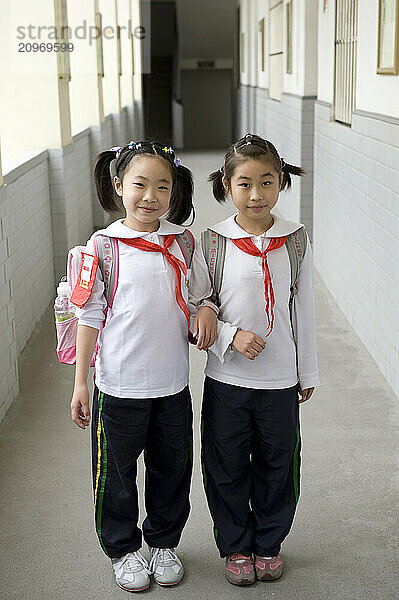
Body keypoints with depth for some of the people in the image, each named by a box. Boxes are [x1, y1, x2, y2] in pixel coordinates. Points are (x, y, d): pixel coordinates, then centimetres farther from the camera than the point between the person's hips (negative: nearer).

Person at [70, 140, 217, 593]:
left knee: (172, 468, 16)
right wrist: (80, 382, -4)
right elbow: (90, 316, -4)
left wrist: (206, 309, -8)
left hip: (172, 385, 3)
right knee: (116, 472, 11)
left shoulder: (182, 242, 2)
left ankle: (164, 543, 39)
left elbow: (199, 295, 15)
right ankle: (123, 550, 34)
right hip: (118, 385, -3)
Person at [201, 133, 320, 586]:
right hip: (226, 378, -1)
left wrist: (308, 371, 7)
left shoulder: (295, 239, -4)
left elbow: (304, 309, 3)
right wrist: (231, 336, -19)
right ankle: (236, 546, 33)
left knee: (276, 466, 15)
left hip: (280, 379, 1)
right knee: (226, 467, 12)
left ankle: (268, 542, 37)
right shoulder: (214, 240, -7)